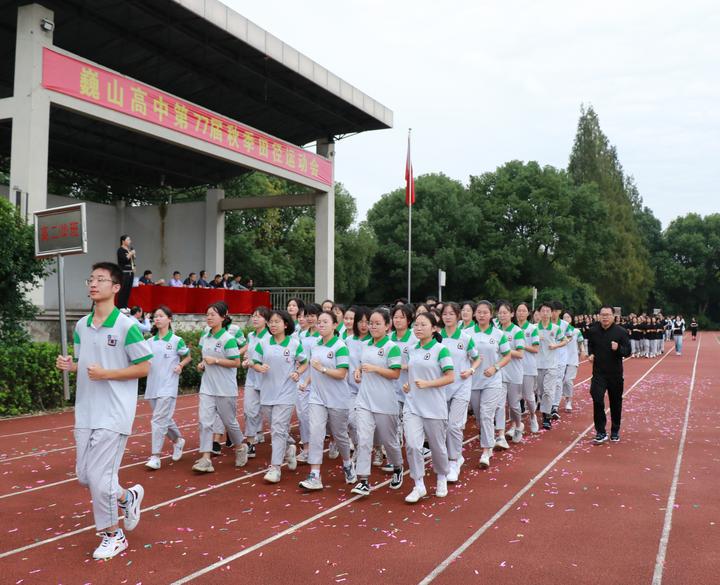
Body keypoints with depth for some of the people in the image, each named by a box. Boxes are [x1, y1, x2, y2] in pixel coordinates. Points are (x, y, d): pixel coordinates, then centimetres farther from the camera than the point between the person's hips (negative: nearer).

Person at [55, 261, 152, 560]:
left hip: (113, 414, -7)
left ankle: (113, 535, 17)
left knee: (99, 477, -6)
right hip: (85, 412, 7)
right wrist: (69, 365, -4)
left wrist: (106, 374, -18)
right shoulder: (81, 326, 8)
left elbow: (143, 368, -9)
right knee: (84, 475, 10)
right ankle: (127, 496, 37)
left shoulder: (127, 326, -12)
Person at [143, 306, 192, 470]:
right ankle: (178, 440, 38)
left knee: (158, 420, -12)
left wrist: (180, 365, -8)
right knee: (165, 419, 15)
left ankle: (155, 456, -9)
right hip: (153, 385, 5)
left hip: (168, 387, -5)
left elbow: (188, 357, 9)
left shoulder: (176, 341, -2)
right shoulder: (150, 342, 9)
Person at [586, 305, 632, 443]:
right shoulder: (593, 331, 2)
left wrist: (618, 348, -26)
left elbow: (627, 351, -6)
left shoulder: (621, 332, -6)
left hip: (615, 373, -1)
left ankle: (615, 431, 28)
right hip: (599, 373, 1)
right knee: (597, 400, -14)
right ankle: (600, 432, -5)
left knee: (616, 403, 11)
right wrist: (591, 354, 0)